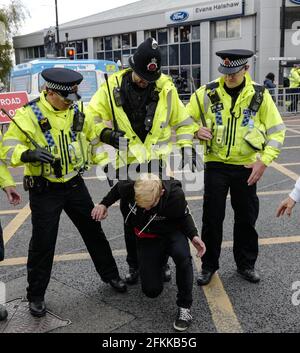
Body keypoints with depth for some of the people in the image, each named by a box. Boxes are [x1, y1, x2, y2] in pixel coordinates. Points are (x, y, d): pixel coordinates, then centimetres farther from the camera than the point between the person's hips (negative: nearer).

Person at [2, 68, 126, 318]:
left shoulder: (77, 111, 0)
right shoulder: (29, 114, -15)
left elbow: (92, 136, 16)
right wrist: (29, 154, -34)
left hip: (74, 185, 5)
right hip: (44, 191, -4)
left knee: (93, 231, 15)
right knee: (43, 243, 3)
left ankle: (110, 275, 36)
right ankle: (36, 295, 23)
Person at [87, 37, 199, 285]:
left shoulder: (166, 88, -2)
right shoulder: (113, 87, -5)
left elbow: (182, 120, 9)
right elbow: (91, 119, -2)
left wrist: (187, 147, 1)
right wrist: (106, 134, -20)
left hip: (157, 163, 1)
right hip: (127, 164, 0)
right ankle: (134, 265, 28)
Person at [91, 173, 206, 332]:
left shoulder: (175, 195, -34)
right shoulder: (128, 187, -30)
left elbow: (184, 216, -12)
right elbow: (117, 189, -2)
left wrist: (193, 235, -27)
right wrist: (104, 204, -11)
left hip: (172, 231, -2)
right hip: (146, 237, 2)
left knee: (182, 256, -37)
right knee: (152, 290, -2)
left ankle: (184, 306, -17)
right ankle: (160, 262, 32)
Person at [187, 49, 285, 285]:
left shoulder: (260, 95, -5)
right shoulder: (207, 93, -6)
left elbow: (276, 130, 0)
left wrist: (264, 160, -10)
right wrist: (196, 131, -19)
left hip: (246, 167, 1)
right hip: (216, 165, 0)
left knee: (247, 217, 12)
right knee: (212, 217, 5)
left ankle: (246, 263, 31)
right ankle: (209, 265, 23)